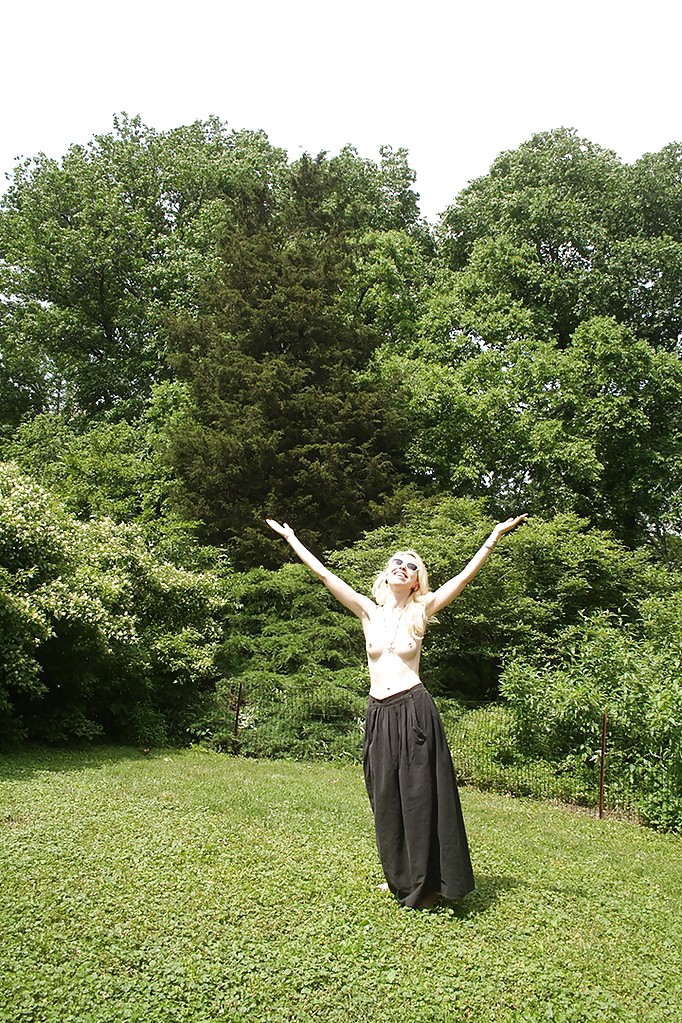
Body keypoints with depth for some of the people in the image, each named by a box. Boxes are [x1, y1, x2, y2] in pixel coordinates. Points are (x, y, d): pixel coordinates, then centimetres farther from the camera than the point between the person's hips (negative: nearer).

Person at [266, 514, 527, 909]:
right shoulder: (369, 611, 7)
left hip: (414, 709, -3)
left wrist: (495, 536, -5)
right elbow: (324, 574, 8)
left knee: (420, 795, 2)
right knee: (387, 798, 11)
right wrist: (291, 538, 10)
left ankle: (427, 885, 15)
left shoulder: (420, 612, 3)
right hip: (379, 713, 3)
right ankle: (403, 880, 29)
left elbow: (465, 576, -2)